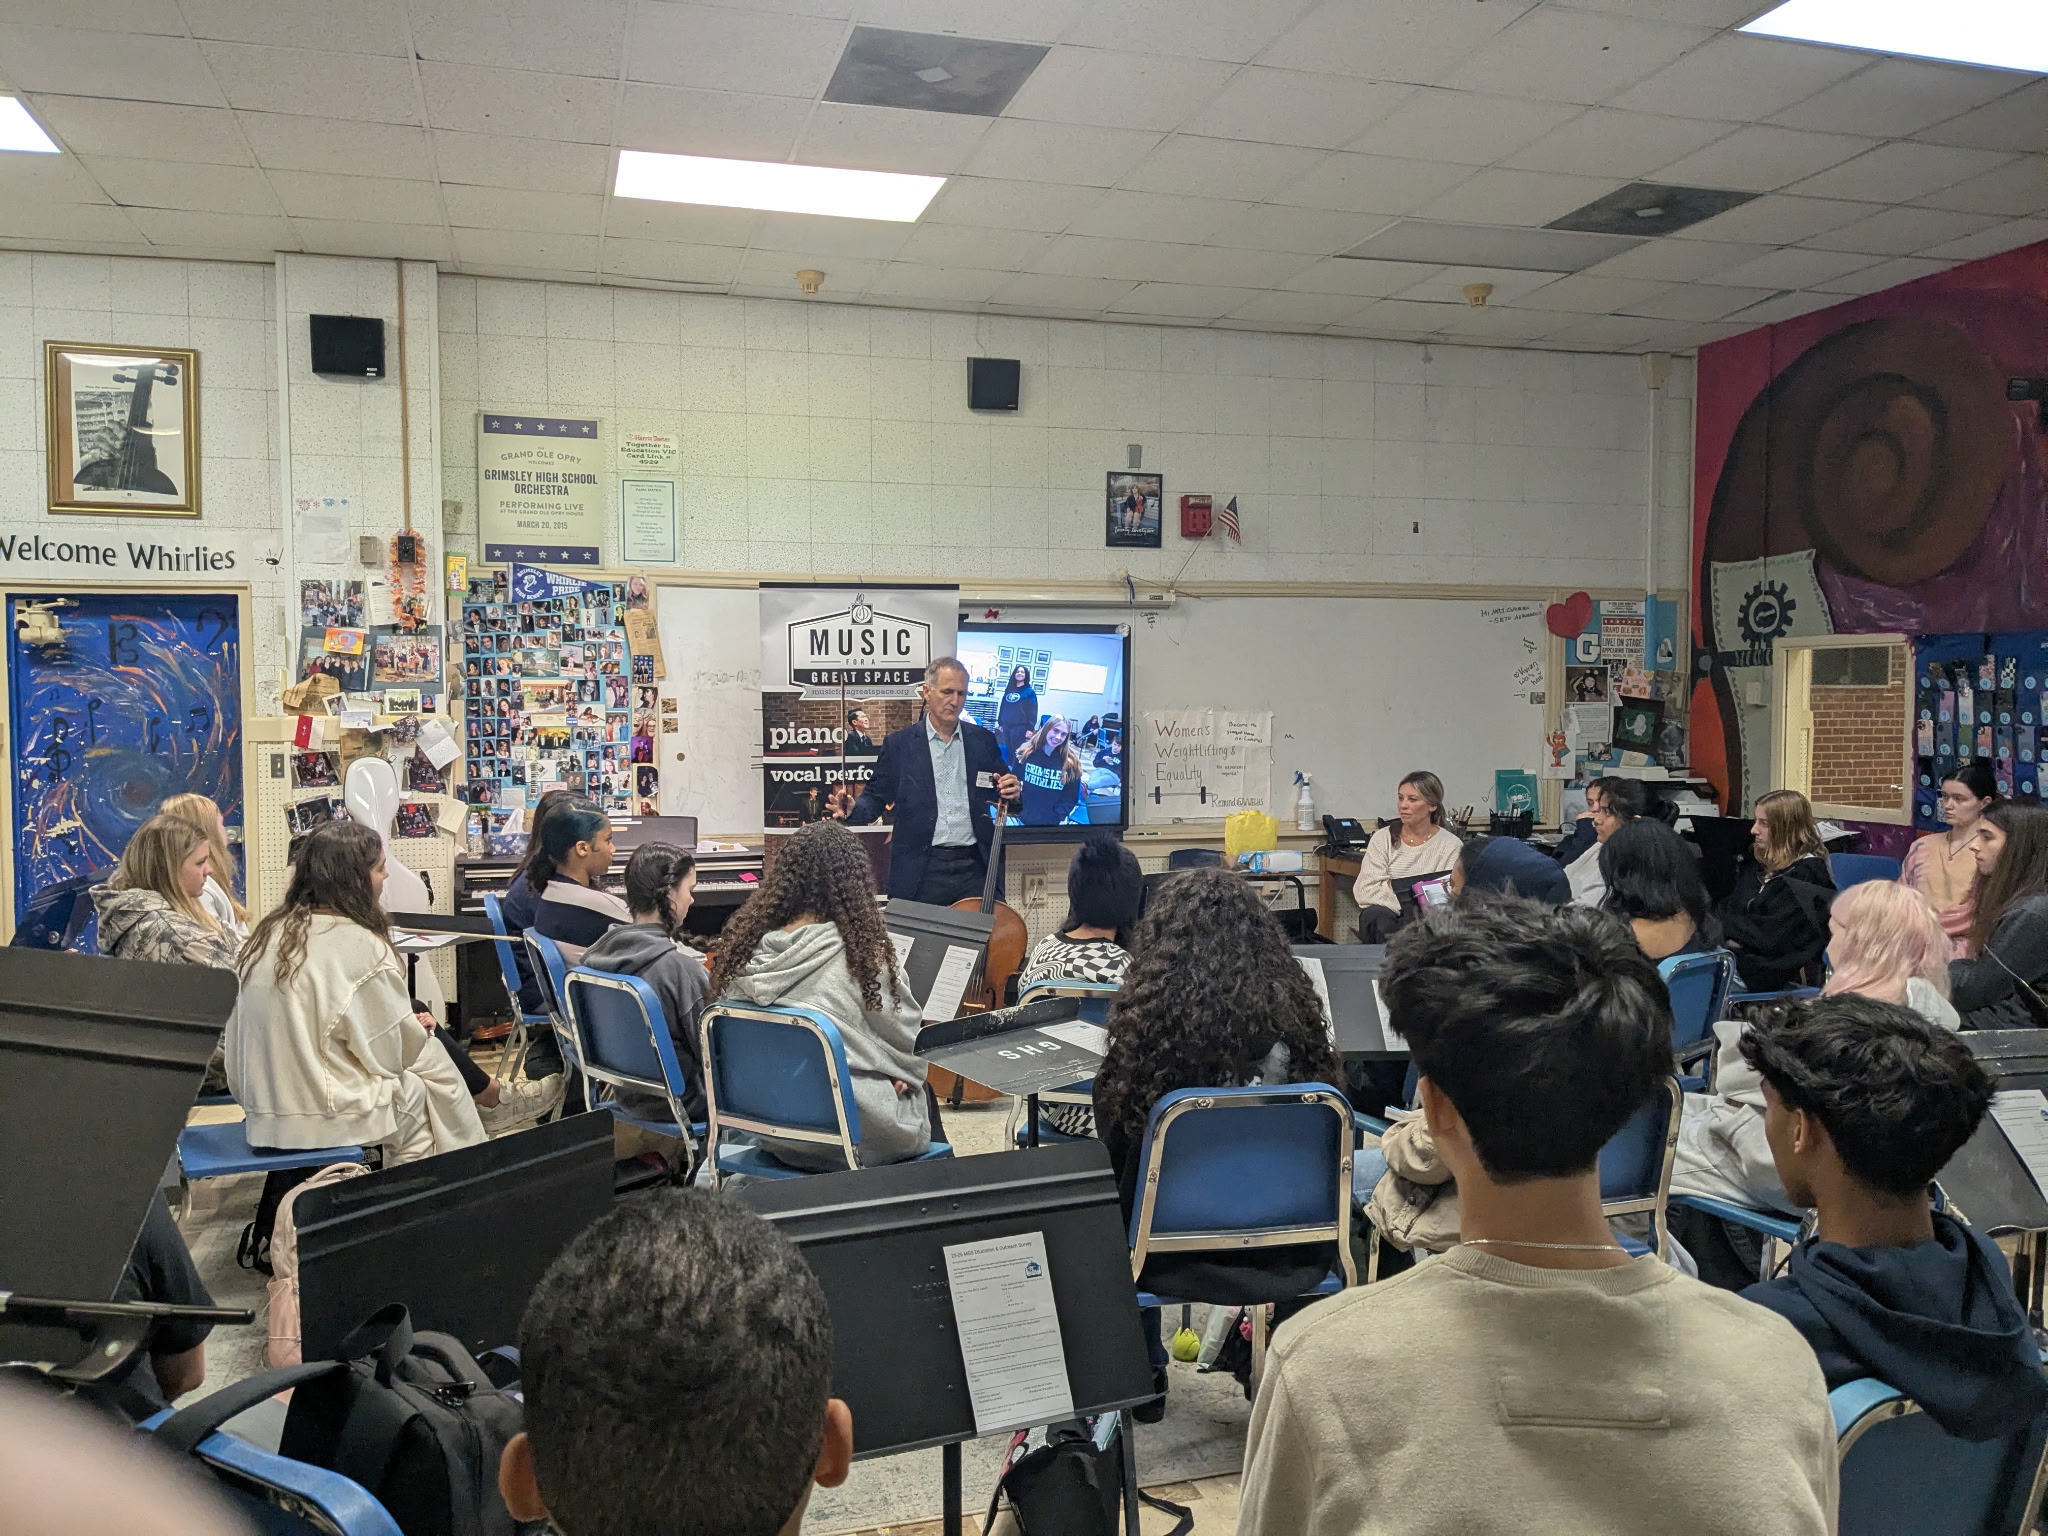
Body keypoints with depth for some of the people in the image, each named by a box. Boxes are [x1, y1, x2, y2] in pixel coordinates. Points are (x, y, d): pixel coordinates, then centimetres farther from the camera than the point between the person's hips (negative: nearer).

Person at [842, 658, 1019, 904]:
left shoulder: (984, 741, 9)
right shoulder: (899, 743, 3)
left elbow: (1002, 793, 15)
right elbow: (877, 796, 5)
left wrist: (1011, 792, -8)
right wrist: (852, 810, -15)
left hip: (975, 866, 2)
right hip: (920, 872, -2)